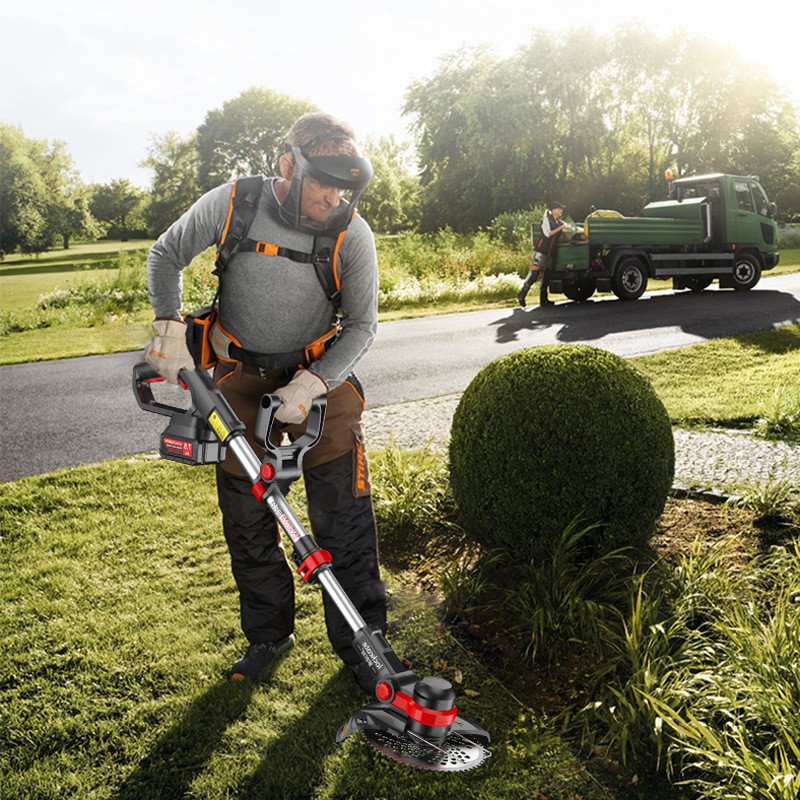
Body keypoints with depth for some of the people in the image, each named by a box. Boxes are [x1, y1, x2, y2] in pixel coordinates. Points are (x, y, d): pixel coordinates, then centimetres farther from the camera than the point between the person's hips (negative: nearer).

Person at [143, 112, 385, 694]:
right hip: (240, 375, 2)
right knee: (246, 520, 10)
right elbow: (165, 258, 2)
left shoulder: (353, 234, -15)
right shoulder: (229, 205, -14)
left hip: (320, 374, -1)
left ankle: (362, 643, 16)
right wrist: (170, 330, -12)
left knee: (344, 520, -2)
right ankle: (269, 636, 29)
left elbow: (362, 325, -8)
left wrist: (310, 386, -20)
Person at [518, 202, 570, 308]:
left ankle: (543, 300, 8)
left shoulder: (559, 222, 21)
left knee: (546, 276, 6)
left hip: (551, 253, 7)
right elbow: (547, 233, -11)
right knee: (534, 273, -13)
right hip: (542, 251, -7)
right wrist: (560, 228, -12)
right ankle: (521, 295, -7)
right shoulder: (546, 219, 0)